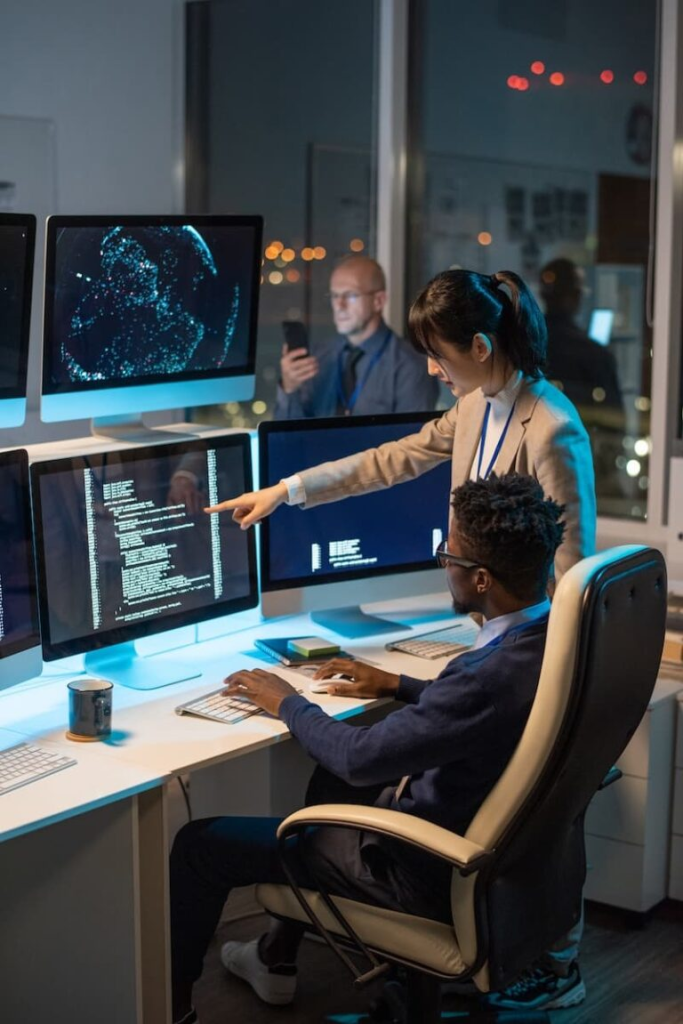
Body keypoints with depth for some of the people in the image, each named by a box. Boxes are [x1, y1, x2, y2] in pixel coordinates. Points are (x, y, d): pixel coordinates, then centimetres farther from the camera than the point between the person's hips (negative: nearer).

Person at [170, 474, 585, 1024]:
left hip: (439, 875, -9)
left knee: (201, 843, 0)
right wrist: (397, 685, 11)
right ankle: (278, 958, 41)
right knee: (333, 781, 32)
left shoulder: (492, 674, -35)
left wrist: (287, 702, -9)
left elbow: (360, 757, -25)